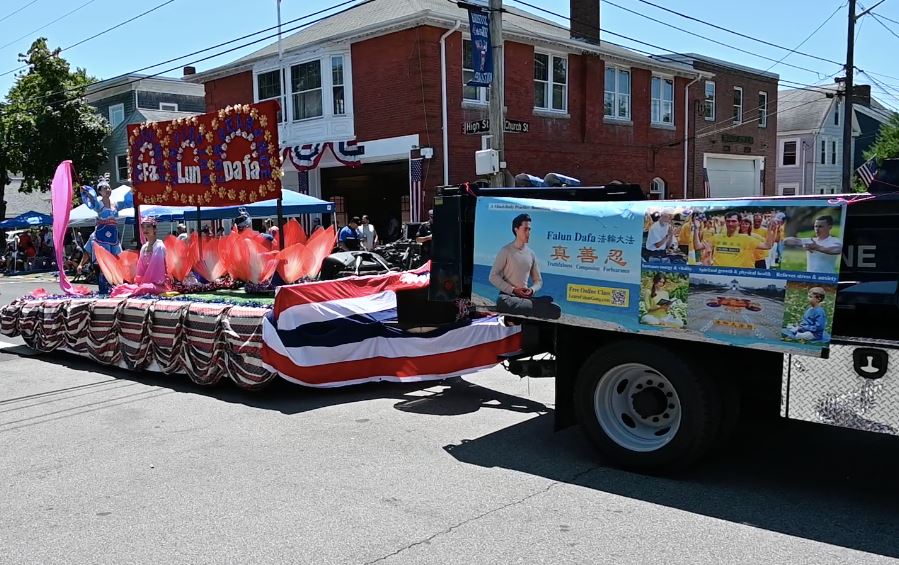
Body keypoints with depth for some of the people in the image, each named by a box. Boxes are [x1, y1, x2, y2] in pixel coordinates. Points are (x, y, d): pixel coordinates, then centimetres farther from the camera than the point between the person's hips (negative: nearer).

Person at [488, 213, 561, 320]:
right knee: (503, 303, -43)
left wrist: (532, 290, -6)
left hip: (526, 297, 4)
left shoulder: (531, 253, 13)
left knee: (556, 310, -19)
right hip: (508, 296, -4)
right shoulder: (506, 251, -1)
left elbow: (538, 280, 18)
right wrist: (513, 290, -15)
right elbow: (493, 276, -6)